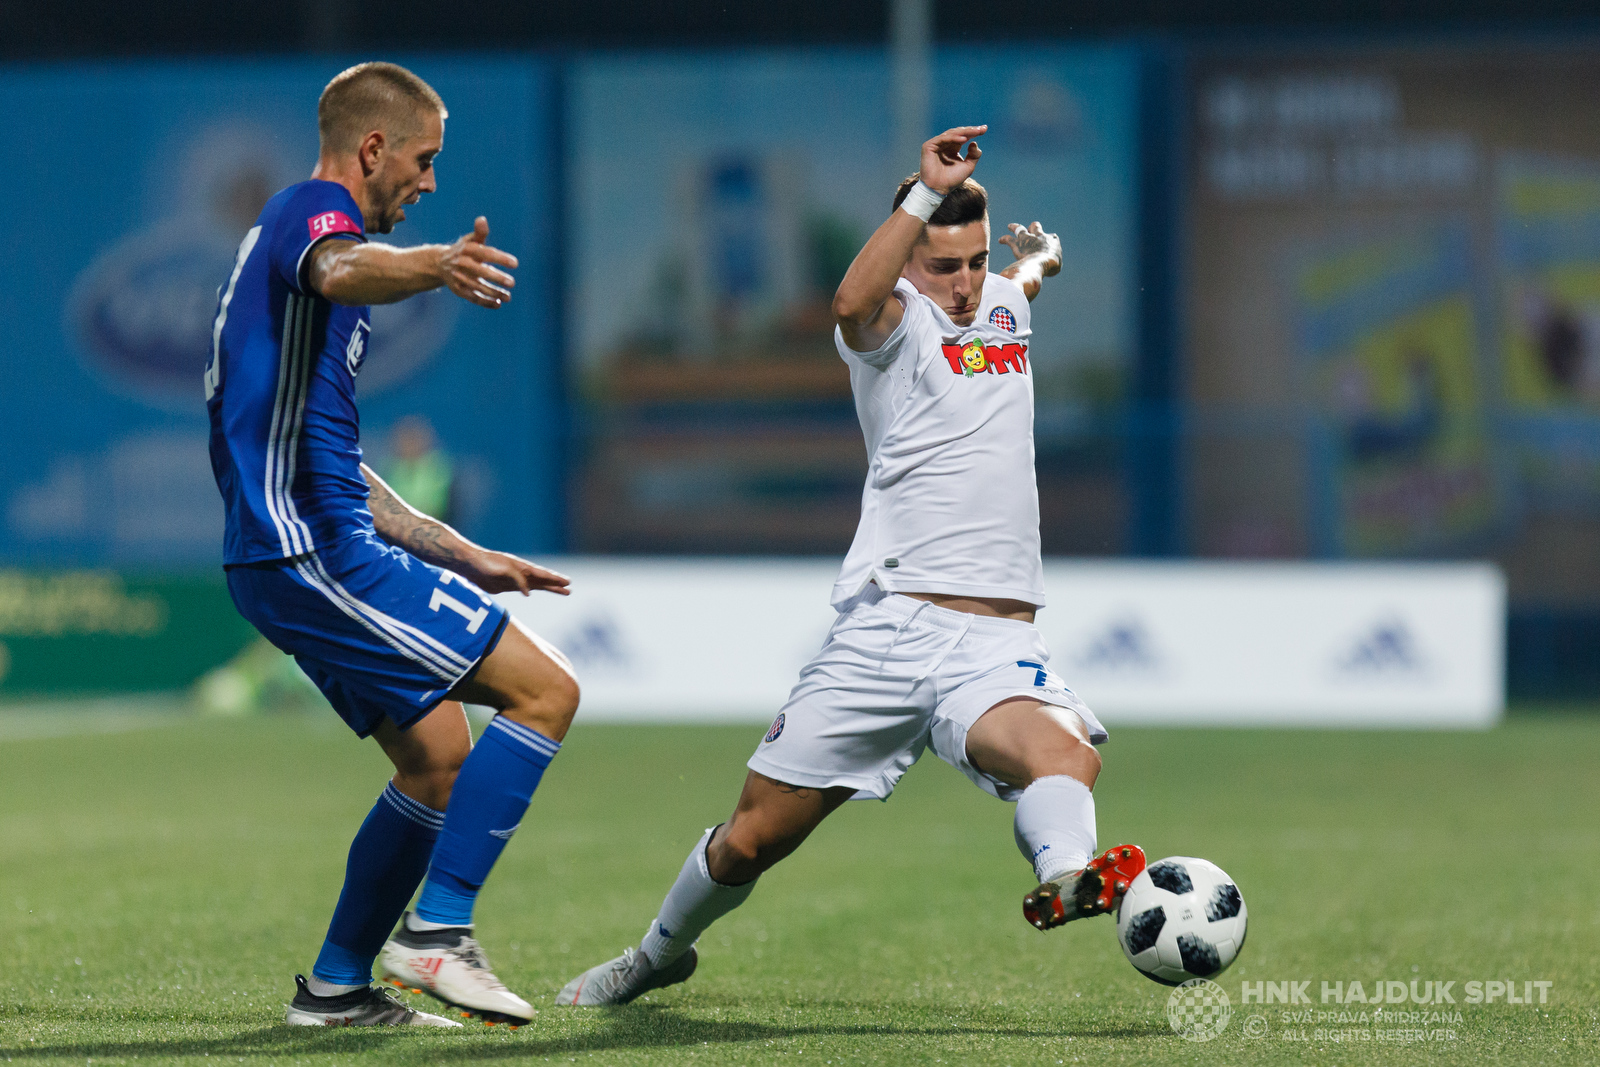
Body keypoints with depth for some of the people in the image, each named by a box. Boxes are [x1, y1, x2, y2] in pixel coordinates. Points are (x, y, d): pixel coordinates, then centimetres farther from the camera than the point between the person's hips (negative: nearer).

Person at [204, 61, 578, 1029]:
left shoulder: (291, 230, 26)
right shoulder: (314, 214, -5)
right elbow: (341, 272, -35)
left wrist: (466, 560, 30)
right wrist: (436, 265, -57)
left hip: (299, 554, 10)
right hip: (318, 553, -10)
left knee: (439, 760, 15)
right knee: (544, 689, -12)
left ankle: (339, 986, 18)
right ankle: (437, 930, -12)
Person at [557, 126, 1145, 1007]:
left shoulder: (1002, 303, 18)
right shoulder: (894, 321, -1)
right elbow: (855, 302, -28)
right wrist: (928, 192, -32)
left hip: (999, 644, 3)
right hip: (886, 628, -3)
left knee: (1064, 753, -33)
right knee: (754, 836, 3)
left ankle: (1065, 880, -62)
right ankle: (662, 952, 30)